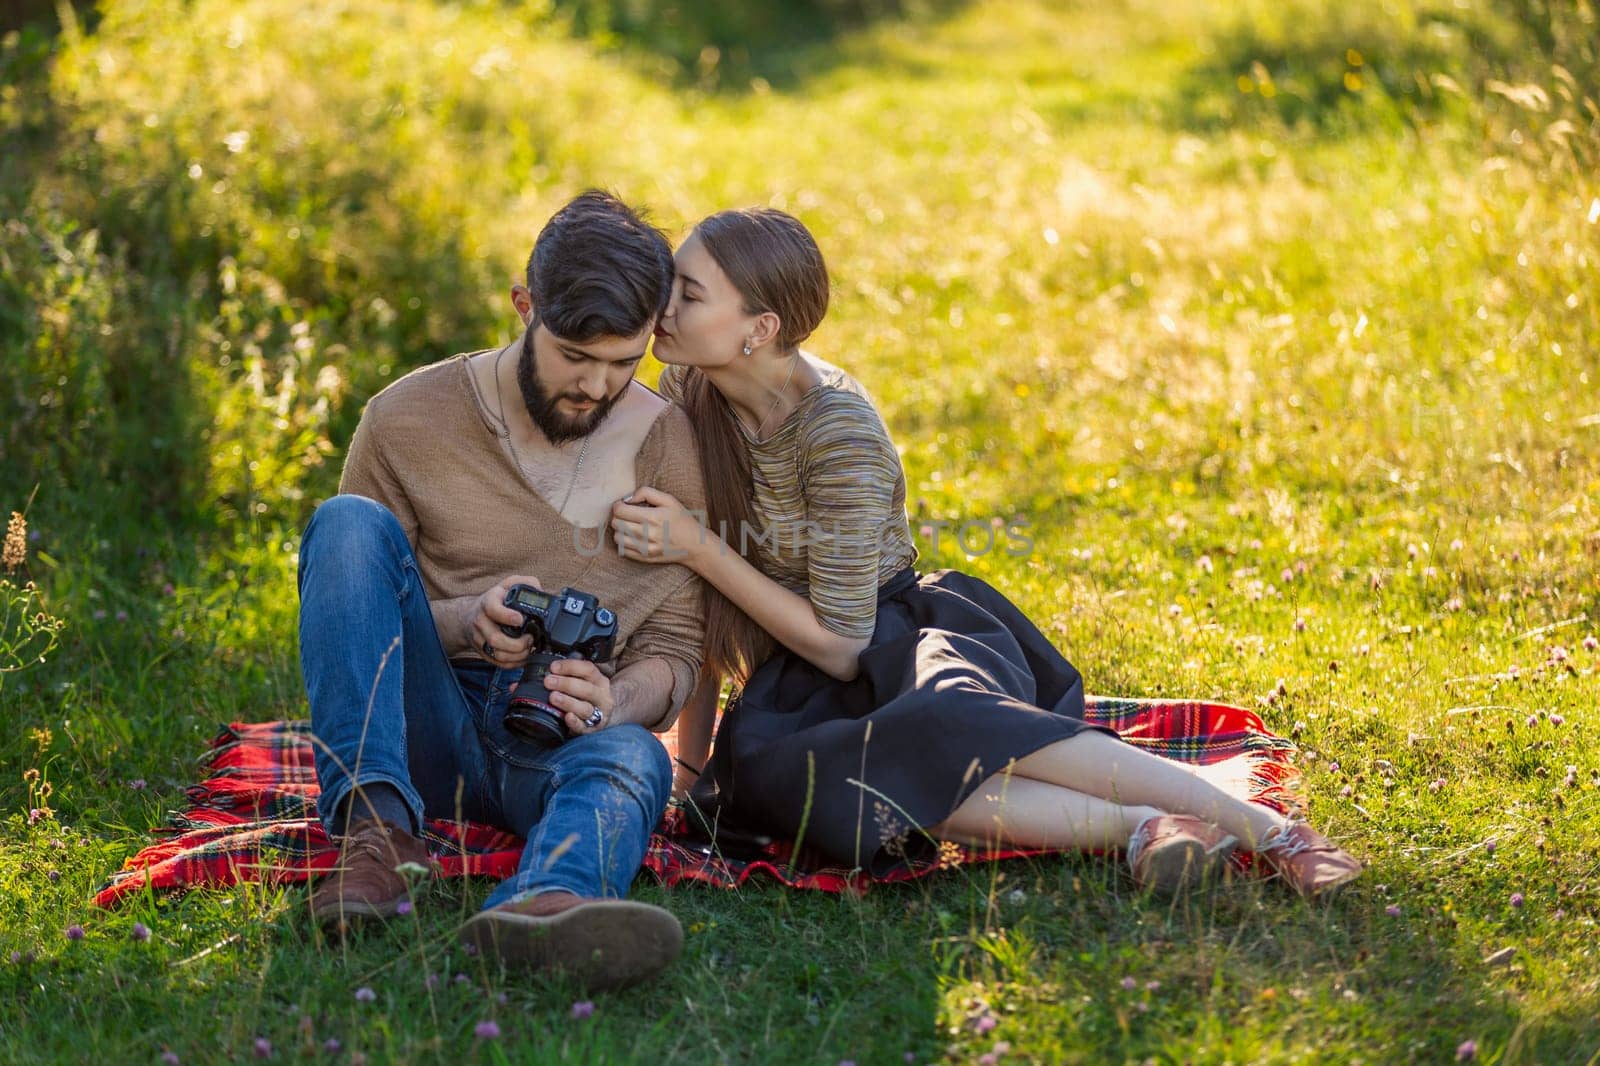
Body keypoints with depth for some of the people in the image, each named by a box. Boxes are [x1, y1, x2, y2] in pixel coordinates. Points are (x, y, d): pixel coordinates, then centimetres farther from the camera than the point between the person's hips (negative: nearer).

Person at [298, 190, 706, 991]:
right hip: (423, 728, 0)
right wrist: (463, 624, -17)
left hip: (559, 740, 0)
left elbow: (674, 647, 6)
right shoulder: (408, 420, 0)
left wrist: (618, 702, -19)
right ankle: (378, 828, -36)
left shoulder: (668, 448, 5)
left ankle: (546, 903, -74)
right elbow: (343, 598, 5)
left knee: (632, 756, -37)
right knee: (349, 523, -23)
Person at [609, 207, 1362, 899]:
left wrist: (698, 547, -24)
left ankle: (1270, 830, -40)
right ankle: (1137, 829, -39)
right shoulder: (686, 395, -2)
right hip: (789, 682, 4)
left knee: (939, 719, -42)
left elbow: (843, 646, -20)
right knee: (769, 767, -35)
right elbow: (698, 590, 6)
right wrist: (689, 754, -1)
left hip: (895, 639, -4)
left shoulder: (839, 431, -20)